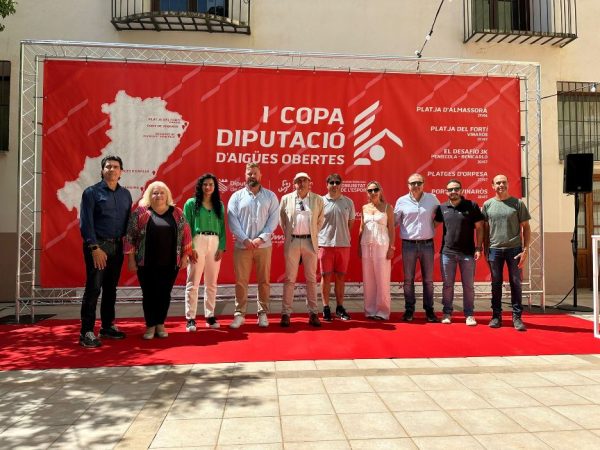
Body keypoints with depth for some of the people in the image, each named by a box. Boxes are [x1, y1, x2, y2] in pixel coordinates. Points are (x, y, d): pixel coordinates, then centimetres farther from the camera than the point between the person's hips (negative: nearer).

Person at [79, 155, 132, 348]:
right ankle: (86, 332, 0)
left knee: (111, 288, 12)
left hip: (117, 246, 5)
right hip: (97, 245, -5)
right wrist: (95, 248, -16)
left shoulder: (126, 194, 12)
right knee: (93, 288, -6)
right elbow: (85, 223, -9)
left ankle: (107, 326, 22)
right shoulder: (91, 192, -2)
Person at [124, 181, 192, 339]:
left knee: (165, 294, 7)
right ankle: (150, 326, 17)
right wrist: (131, 258, -3)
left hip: (170, 263, 2)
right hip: (147, 263, -1)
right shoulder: (140, 212, 0)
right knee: (149, 294, 4)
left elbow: (186, 235, 8)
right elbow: (130, 236, 0)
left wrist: (185, 256, 5)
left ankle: (160, 324, 22)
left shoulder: (177, 213, 6)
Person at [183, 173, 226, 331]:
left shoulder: (219, 205, 13)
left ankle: (210, 316, 16)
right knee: (193, 283, -1)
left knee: (212, 283, 8)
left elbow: (222, 227, 10)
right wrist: (190, 247, -12)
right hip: (197, 242, -3)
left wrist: (222, 247, 0)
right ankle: (190, 318, 3)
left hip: (215, 244, 3)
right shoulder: (191, 203, 3)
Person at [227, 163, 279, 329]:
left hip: (264, 245, 0)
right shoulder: (237, 196, 5)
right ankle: (239, 314, 12)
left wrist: (261, 238, -12)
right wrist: (245, 239, -13)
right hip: (242, 246, 0)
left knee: (264, 281, 6)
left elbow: (274, 219, -1)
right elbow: (232, 220, -2)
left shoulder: (270, 196, 6)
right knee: (241, 281, 3)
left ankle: (263, 313, 17)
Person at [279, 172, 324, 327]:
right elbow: (282, 220, 12)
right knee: (290, 278, 3)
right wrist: (288, 234, 10)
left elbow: (320, 221, 12)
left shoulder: (318, 199, 5)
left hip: (310, 241, 1)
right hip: (292, 241, 0)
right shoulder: (286, 199, 4)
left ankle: (313, 313, 14)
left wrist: (314, 235, 8)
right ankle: (286, 313, 8)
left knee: (311, 279, 6)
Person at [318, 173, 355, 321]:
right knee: (326, 276, 3)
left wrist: (344, 236, 5)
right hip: (325, 244, -2)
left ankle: (340, 307, 19)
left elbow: (350, 223, 12)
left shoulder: (348, 202, 6)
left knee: (340, 277, 9)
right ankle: (326, 308, 12)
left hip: (343, 244, 2)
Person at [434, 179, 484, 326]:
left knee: (468, 285, 5)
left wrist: (478, 248, -6)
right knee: (447, 285, 8)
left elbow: (479, 228, 1)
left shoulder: (472, 206, 0)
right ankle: (447, 313, 20)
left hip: (468, 253, -1)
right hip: (447, 252, 2)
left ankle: (469, 314, 17)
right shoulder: (442, 208, 5)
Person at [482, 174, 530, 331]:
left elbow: (526, 227, 3)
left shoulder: (518, 203, 2)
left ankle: (517, 317, 13)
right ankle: (496, 315, 17)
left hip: (514, 249, -1)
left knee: (516, 283, 4)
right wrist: (486, 250, 6)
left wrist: (526, 249, -5)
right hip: (495, 249, 1)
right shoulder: (488, 204, 6)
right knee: (496, 283, 8)